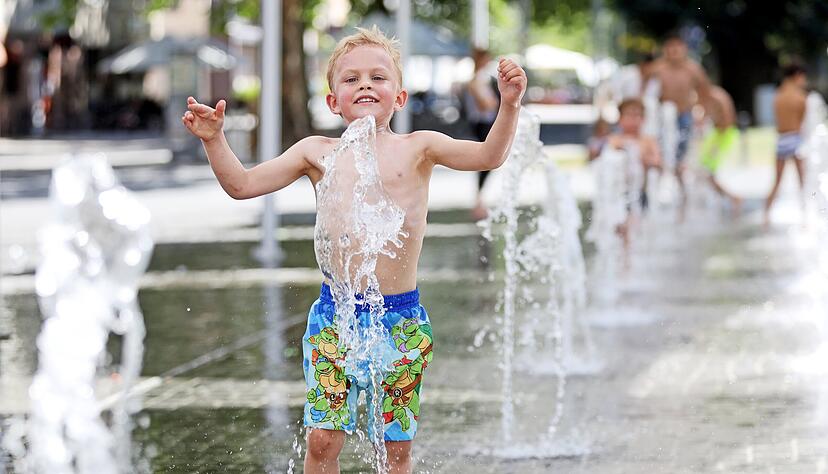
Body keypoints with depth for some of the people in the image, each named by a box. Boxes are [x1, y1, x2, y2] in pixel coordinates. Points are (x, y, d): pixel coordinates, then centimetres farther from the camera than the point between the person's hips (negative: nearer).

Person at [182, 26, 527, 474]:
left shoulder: (416, 148, 2)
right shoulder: (317, 152, 5)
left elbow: (489, 155, -9)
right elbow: (242, 184, 6)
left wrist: (509, 105, -24)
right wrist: (214, 140, -8)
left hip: (401, 315, 0)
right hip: (335, 312, 1)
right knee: (323, 438, -3)